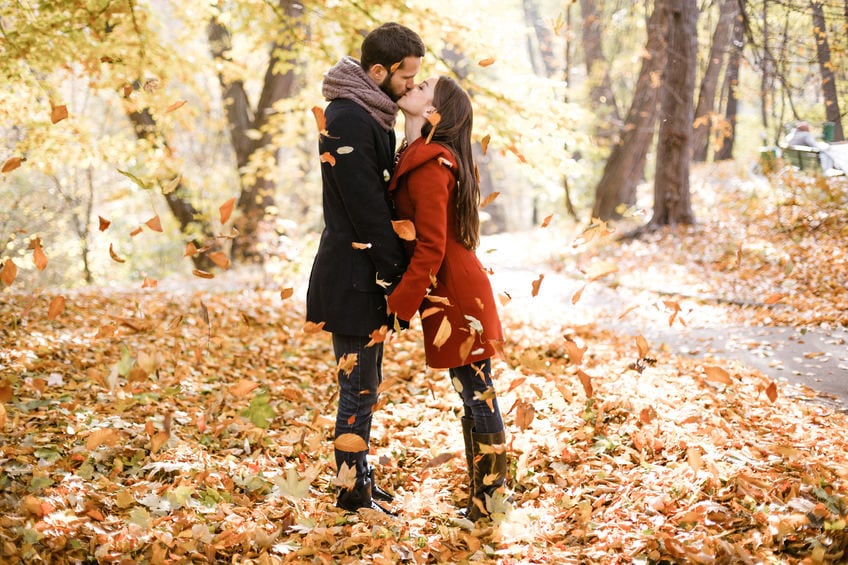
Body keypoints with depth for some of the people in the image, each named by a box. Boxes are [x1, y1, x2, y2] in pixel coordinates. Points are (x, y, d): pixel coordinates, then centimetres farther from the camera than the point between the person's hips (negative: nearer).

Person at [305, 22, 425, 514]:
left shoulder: (371, 115, 12)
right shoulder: (349, 121, -20)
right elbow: (367, 212, -21)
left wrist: (398, 273, 11)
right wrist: (399, 279, -16)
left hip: (367, 275, 10)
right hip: (353, 282, -10)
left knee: (365, 386, 18)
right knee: (359, 390, -1)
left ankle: (362, 478, 29)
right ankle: (354, 493, 9)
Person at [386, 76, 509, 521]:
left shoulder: (429, 164, -16)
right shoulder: (419, 156, 13)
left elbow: (430, 247, -20)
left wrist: (399, 304, -15)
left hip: (457, 299, -10)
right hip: (456, 295, 10)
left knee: (477, 398, -2)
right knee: (475, 397, 13)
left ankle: (488, 503, 5)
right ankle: (486, 500, 21)